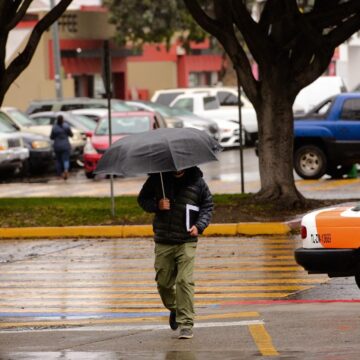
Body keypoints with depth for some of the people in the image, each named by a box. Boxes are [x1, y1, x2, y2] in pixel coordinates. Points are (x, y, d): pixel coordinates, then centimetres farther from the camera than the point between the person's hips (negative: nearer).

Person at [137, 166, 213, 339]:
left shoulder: (197, 182, -2)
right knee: (163, 281, 8)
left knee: (184, 281, -13)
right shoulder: (157, 178, 0)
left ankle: (186, 325, -9)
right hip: (163, 242, 2)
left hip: (186, 242, -2)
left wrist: (199, 226, -9)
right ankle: (174, 309, 38)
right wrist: (156, 206, -12)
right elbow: (142, 199, 10)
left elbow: (207, 206, 8)